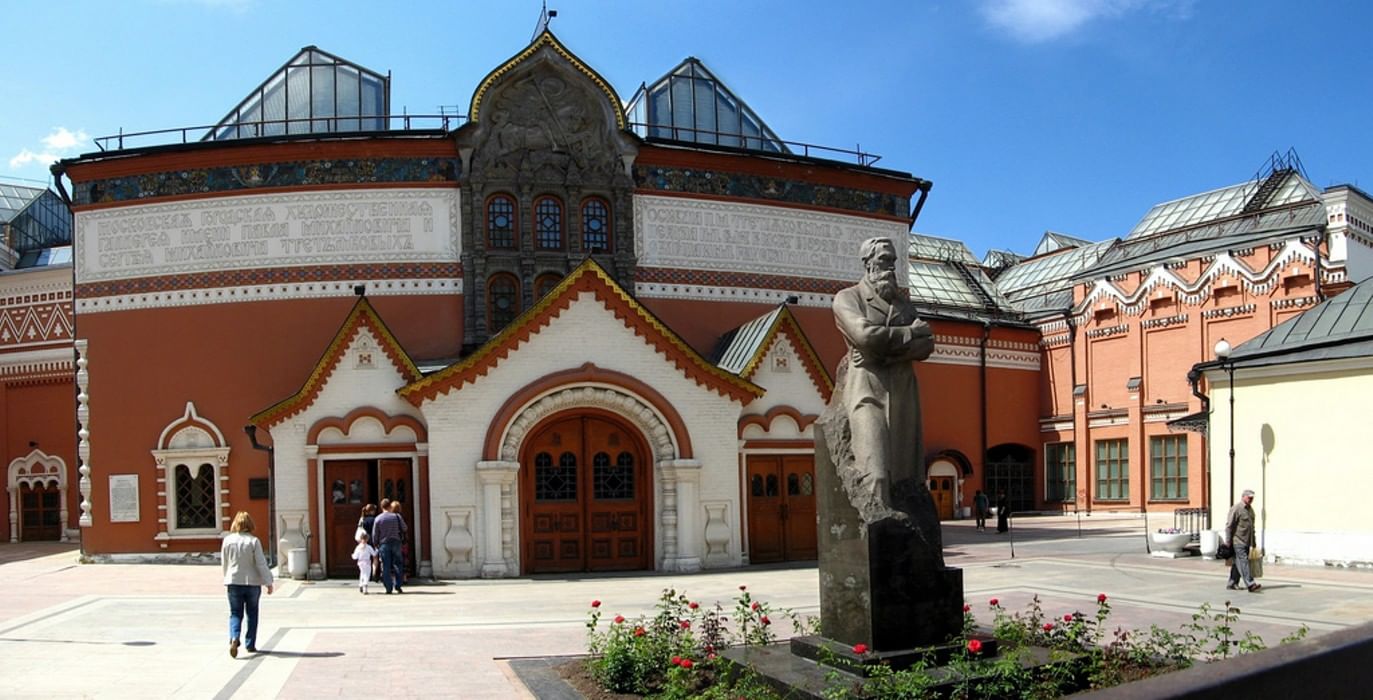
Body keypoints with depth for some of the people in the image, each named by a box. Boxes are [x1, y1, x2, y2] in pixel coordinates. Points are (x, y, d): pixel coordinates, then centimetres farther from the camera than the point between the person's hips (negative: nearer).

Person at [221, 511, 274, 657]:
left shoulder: (228, 540, -3)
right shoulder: (253, 541, -11)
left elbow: (224, 563, 9)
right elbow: (261, 564, -11)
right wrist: (268, 582, -4)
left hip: (233, 582, 1)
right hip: (252, 582, -1)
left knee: (235, 613, 8)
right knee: (252, 614, 13)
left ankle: (234, 637, -17)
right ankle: (250, 644, 17)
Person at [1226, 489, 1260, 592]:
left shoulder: (1250, 509, 16)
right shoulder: (1236, 508, -11)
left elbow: (1251, 526, 23)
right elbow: (1229, 525, -13)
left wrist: (1253, 542, 21)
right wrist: (1228, 542, -15)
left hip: (1246, 542, 8)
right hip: (1238, 542, -8)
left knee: (1238, 563, 10)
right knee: (1243, 561, -12)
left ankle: (1232, 584, 16)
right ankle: (1250, 584, -17)